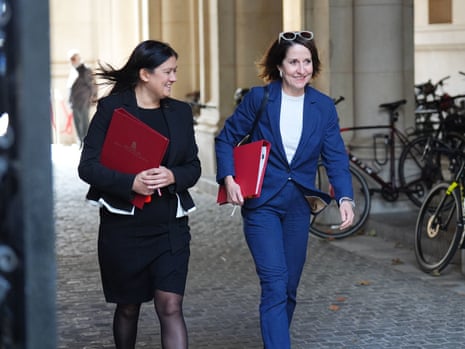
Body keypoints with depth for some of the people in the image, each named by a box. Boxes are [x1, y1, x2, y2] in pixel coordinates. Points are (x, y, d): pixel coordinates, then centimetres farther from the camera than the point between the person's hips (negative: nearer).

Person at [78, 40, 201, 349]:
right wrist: (131, 183, -24)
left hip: (170, 227, 2)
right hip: (124, 226, -2)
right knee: (128, 307, 13)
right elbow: (88, 166, -9)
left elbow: (193, 167, 9)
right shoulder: (112, 108, -5)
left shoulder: (181, 111, 8)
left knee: (170, 307, -8)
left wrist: (172, 176, -14)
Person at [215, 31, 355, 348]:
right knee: (275, 284, -14)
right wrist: (228, 179, -12)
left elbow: (336, 157, -1)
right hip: (261, 203, -4)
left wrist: (345, 197, -16)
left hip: (298, 205, 4)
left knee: (289, 288, 11)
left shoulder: (323, 106, 2)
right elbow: (227, 139, 3)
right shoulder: (258, 98, -5)